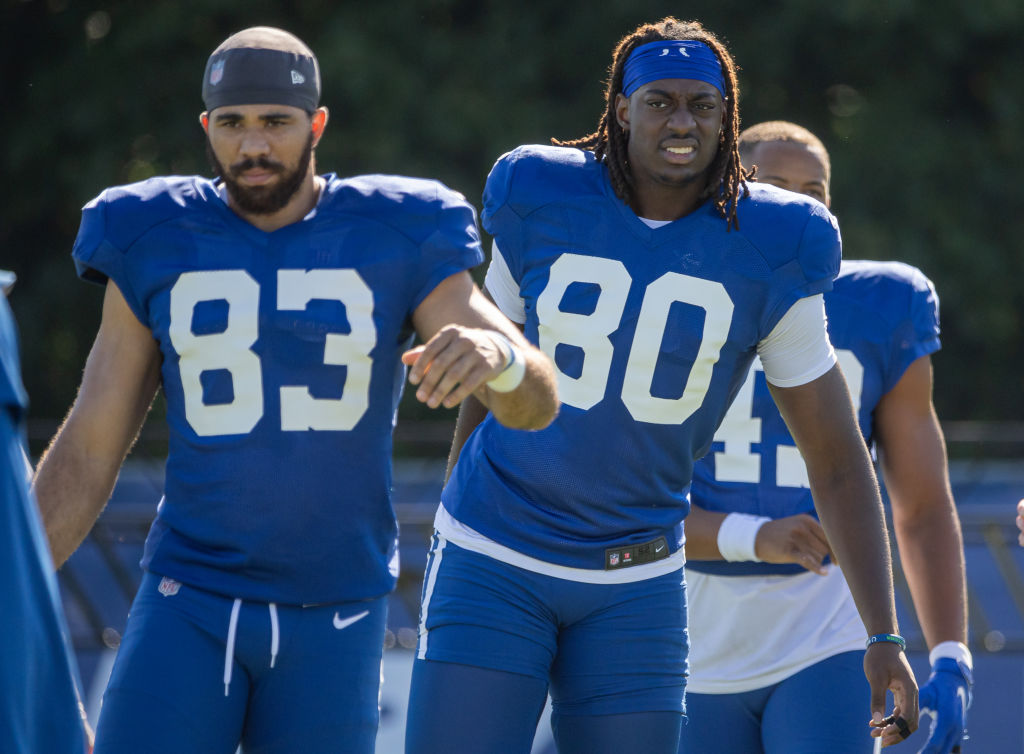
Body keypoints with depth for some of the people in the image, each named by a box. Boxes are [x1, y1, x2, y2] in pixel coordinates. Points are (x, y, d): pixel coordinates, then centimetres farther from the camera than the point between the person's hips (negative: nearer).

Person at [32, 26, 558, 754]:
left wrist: (497, 354, -34)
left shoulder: (394, 241, -2)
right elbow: (87, 455, 7)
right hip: (191, 603, 0)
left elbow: (537, 403, -9)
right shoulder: (156, 246, 2)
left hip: (336, 614, 0)